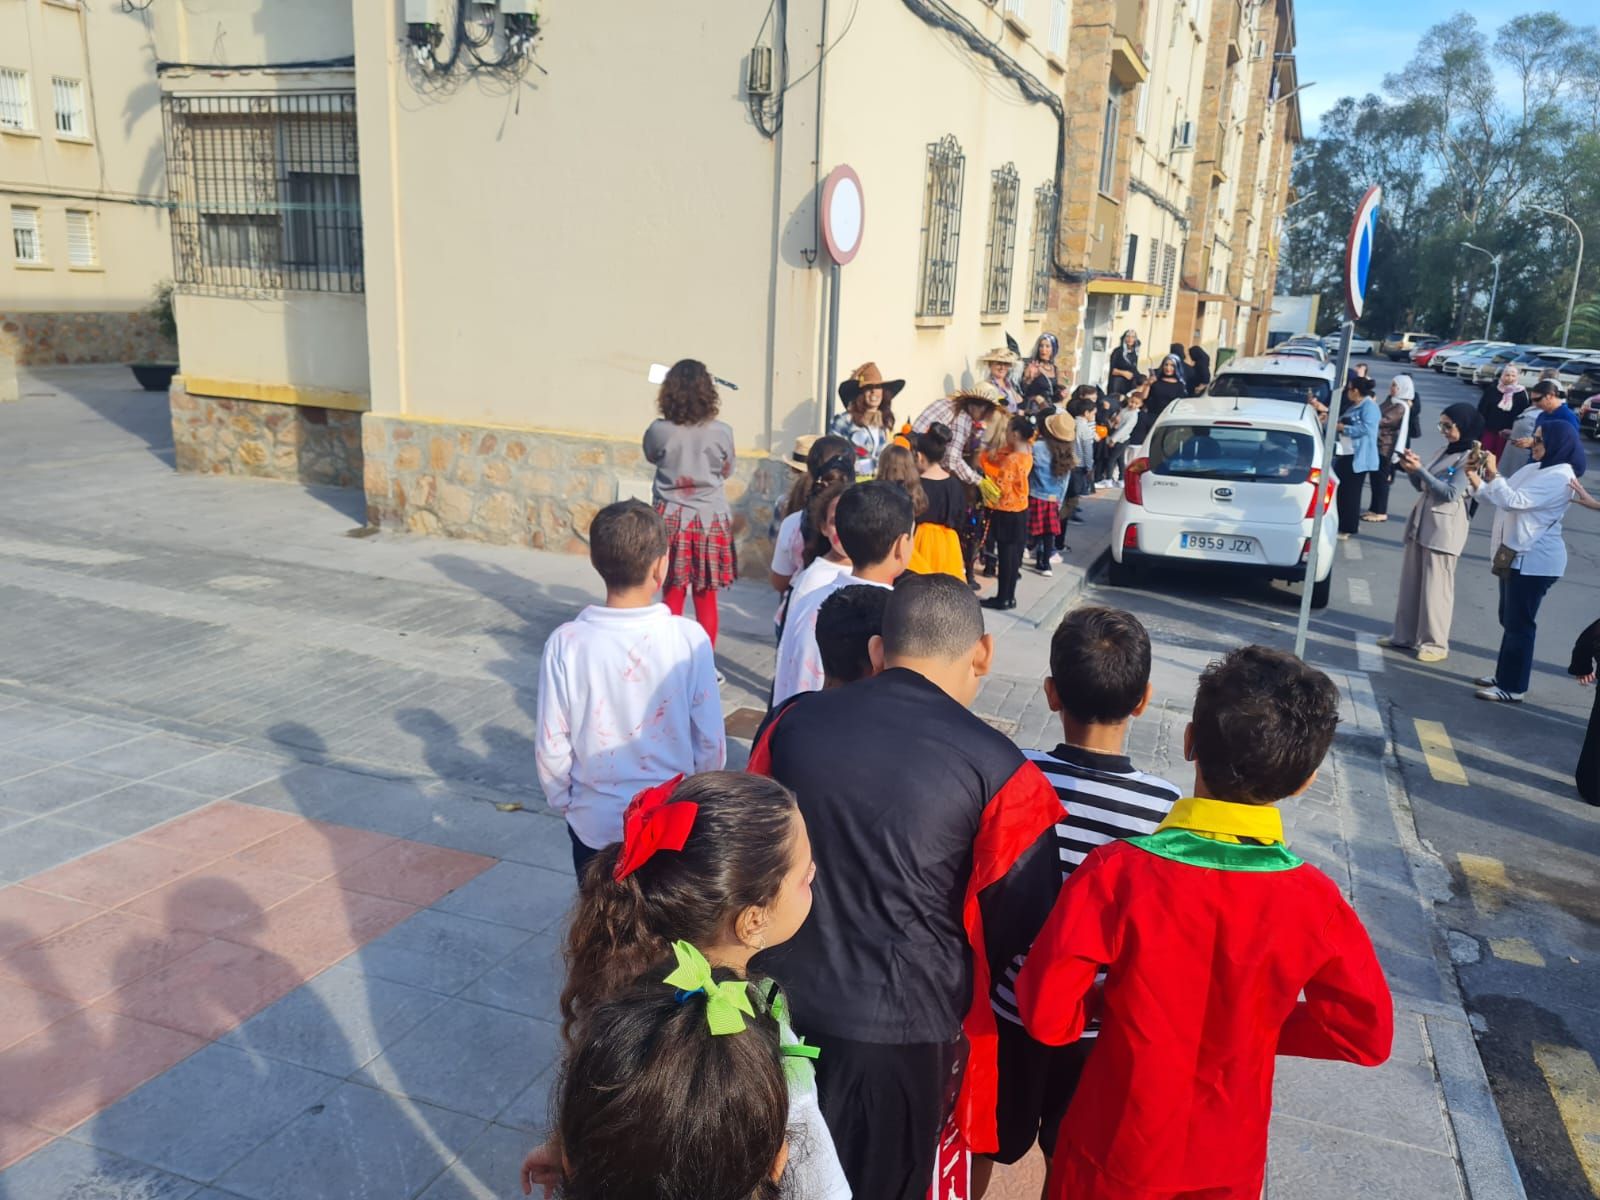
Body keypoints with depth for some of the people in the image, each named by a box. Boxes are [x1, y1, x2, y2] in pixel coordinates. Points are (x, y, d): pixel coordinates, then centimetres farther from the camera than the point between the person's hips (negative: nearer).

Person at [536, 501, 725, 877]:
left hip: (594, 824, 1)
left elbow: (552, 747, -8)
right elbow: (710, 739, -10)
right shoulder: (689, 638, -17)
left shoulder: (566, 643, -15)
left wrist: (564, 803, 10)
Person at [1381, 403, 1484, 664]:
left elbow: (1451, 493, -16)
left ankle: (1435, 643, 5)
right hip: (1421, 520, 8)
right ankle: (1404, 635, 20)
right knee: (1410, 582, 11)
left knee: (1435, 586, -3)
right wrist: (1412, 470, 0)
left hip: (1444, 527, -8)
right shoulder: (1445, 451, 15)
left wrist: (1420, 470, -17)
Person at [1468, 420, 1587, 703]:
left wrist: (1493, 474, -19)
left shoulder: (1561, 476, -18)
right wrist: (1476, 481, 0)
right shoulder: (1534, 469, 11)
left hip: (1534, 559, -9)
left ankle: (1513, 688, 5)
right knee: (1509, 619, 17)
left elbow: (1514, 501, -25)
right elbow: (1500, 500, 13)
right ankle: (1505, 675, 29)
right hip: (1516, 554, 9)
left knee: (1519, 623, -3)